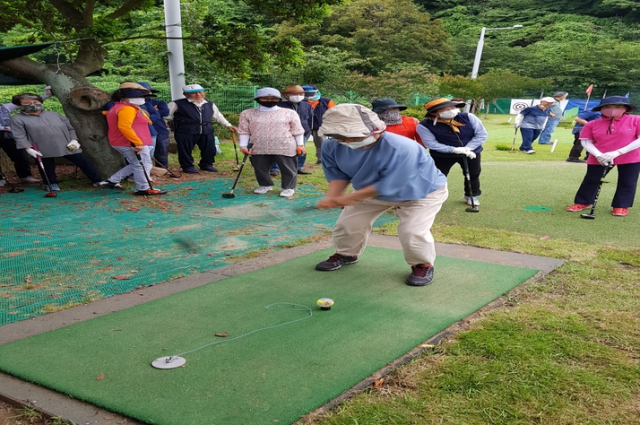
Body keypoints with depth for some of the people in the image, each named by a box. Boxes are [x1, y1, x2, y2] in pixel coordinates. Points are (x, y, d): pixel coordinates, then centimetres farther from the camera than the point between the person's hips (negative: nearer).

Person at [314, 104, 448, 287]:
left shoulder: (401, 148, -44)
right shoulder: (332, 146, -24)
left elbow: (388, 186, -38)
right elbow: (338, 174, -10)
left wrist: (349, 198, -32)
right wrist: (332, 196, -31)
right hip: (373, 191, 6)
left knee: (412, 232, -20)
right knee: (348, 223, 6)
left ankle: (423, 265, 9)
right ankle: (346, 254, 35)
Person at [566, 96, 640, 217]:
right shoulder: (592, 124, -3)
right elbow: (586, 141, -1)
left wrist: (617, 153, -21)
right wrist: (598, 155, -18)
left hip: (630, 158, -1)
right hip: (598, 159, 1)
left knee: (627, 183, 6)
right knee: (590, 180, 8)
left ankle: (621, 206, 22)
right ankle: (582, 202, 24)